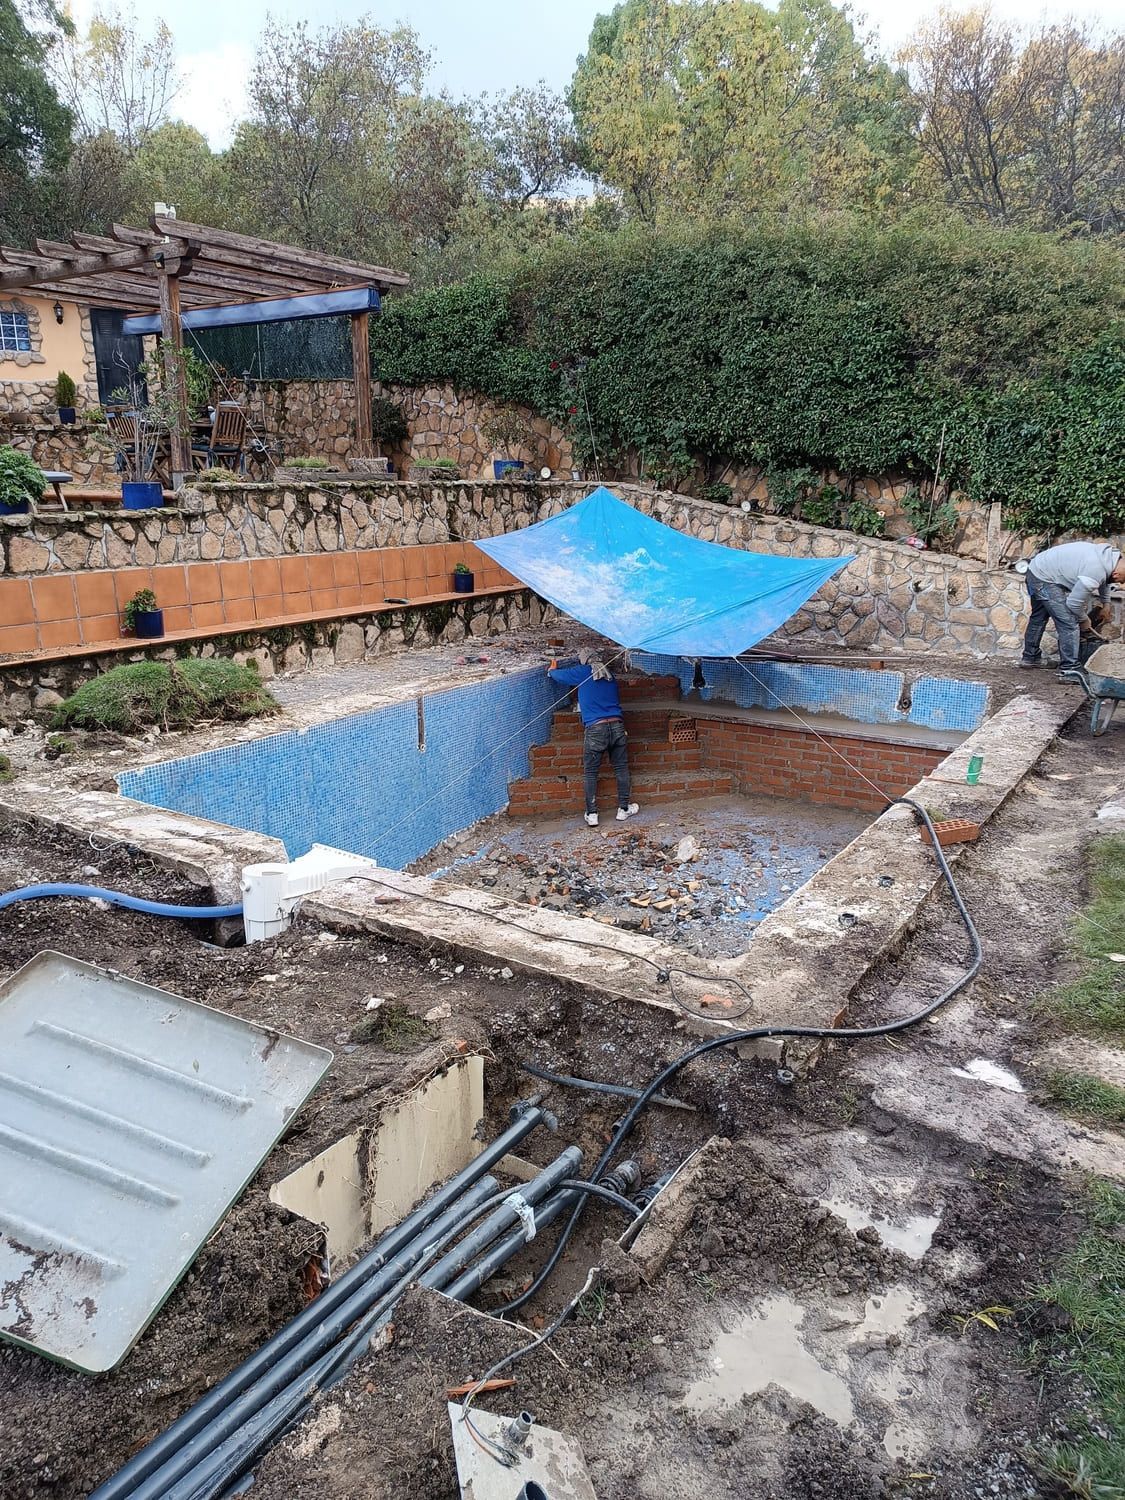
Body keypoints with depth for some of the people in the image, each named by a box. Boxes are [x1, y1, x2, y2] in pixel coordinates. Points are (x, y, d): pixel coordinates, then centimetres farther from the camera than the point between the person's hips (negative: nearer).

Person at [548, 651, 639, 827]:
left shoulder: (583, 673, 2)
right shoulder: (609, 674, 15)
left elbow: (559, 675, 13)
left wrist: (552, 669, 37)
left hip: (595, 729, -3)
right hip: (617, 726, 4)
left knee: (590, 773, 7)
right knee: (621, 769, 15)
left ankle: (592, 814, 7)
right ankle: (623, 809, 21)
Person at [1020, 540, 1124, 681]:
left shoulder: (1111, 553, 0)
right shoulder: (1095, 573, -29)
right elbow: (1074, 603, -19)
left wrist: (1105, 603, 33)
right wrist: (1084, 620, 0)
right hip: (1044, 578, -11)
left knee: (1038, 617, 25)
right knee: (1068, 623, -13)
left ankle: (1030, 657, 42)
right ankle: (1069, 671, -13)